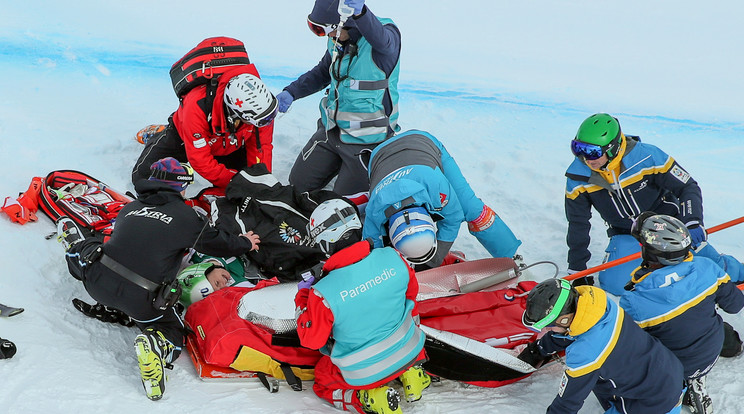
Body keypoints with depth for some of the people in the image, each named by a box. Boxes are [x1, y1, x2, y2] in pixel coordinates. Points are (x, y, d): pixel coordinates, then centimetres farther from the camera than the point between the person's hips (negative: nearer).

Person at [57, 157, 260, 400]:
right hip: (141, 301, -5)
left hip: (99, 283, 5)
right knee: (173, 334, 12)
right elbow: (215, 242, 16)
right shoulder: (185, 216, 0)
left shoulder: (130, 208, 16)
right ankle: (157, 345, -13)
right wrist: (244, 243, 37)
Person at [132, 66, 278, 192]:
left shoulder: (260, 101, -34)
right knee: (143, 177, -4)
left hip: (231, 144, 3)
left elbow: (260, 146, -19)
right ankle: (155, 134, 26)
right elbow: (200, 160, -37)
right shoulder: (198, 106, -45)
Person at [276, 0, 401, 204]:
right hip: (331, 131, 7)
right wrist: (290, 93, 5)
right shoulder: (337, 41, 0)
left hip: (367, 139, -7)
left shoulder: (386, 33, -21)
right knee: (299, 183, 13)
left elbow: (381, 39, -47)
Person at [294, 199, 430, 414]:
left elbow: (311, 339, -12)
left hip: (363, 374, -3)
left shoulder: (323, 293, -30)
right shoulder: (392, 257, -18)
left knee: (322, 381, 29)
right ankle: (411, 371, 21)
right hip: (408, 353, 4)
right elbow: (411, 292, 4)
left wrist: (303, 296, 0)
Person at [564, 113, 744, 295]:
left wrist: (693, 222, -32)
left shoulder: (646, 156, -24)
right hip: (627, 237, 2)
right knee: (613, 284, -21)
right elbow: (577, 224, -4)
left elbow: (688, 187, -15)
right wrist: (577, 270, 0)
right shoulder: (577, 176, -16)